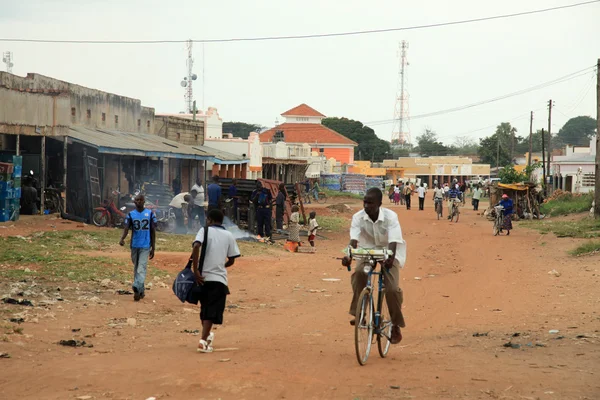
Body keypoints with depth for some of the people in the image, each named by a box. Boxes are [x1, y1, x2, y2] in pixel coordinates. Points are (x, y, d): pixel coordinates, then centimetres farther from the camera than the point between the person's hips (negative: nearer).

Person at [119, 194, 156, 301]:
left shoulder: (150, 213, 1)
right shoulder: (130, 214, 3)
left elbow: (153, 231, 4)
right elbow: (126, 228, -10)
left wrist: (153, 248, 2)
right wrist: (122, 238, -32)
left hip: (145, 246, -3)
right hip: (134, 245, 3)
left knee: (142, 268, -16)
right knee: (136, 268, 11)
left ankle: (137, 288, -27)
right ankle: (141, 290, 23)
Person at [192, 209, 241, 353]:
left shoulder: (205, 230, 2)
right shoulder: (229, 235, 9)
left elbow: (196, 247, -17)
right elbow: (231, 260, 10)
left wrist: (195, 270, -15)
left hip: (204, 276, 0)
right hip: (220, 278, 0)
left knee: (205, 308, 19)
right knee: (212, 310, -3)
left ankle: (207, 335, 32)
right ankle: (204, 340, -18)